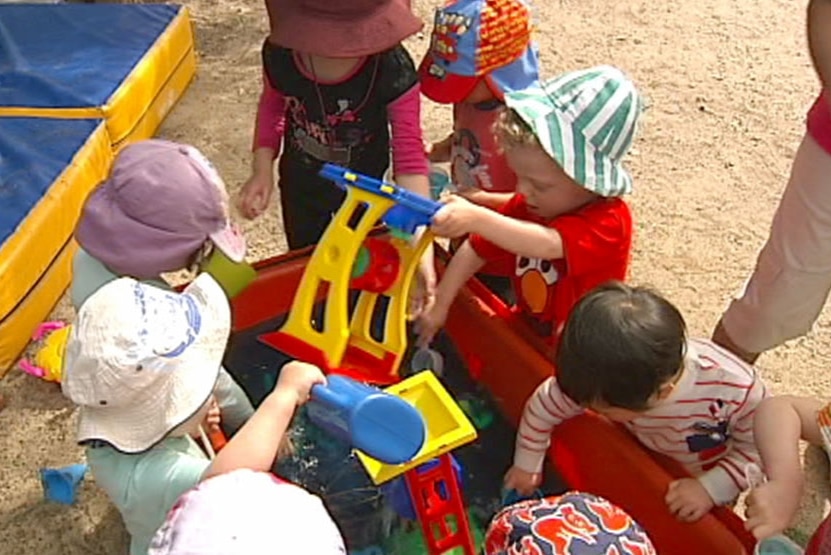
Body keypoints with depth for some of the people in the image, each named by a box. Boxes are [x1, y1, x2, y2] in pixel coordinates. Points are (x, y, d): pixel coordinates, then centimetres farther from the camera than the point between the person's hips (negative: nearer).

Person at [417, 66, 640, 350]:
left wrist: (477, 219, -55)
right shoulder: (526, 205, -2)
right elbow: (475, 250, 3)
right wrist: (439, 303, -4)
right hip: (527, 336, 6)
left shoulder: (608, 221, -25)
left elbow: (546, 245, -42)